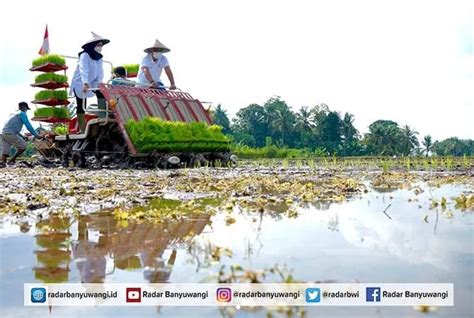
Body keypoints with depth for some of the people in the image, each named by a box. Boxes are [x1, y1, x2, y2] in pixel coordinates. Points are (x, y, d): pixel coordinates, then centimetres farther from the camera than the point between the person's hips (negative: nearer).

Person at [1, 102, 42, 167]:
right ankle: (12, 160, 1)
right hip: (11, 134, -8)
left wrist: (22, 136, 35)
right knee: (23, 146, 5)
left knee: (5, 149, 7)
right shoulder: (22, 114, 4)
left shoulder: (13, 114, 30)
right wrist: (36, 135, 5)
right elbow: (28, 126, -3)